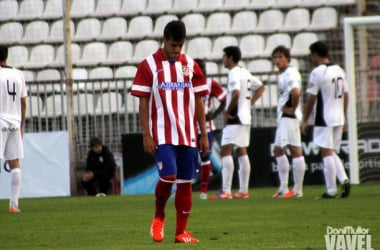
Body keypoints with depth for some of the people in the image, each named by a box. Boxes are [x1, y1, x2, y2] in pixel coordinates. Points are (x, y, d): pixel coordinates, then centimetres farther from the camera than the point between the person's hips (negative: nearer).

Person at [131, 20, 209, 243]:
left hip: (188, 135, 4)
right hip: (162, 135, -4)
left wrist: (204, 134, 7)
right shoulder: (148, 66, -2)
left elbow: (198, 101, 11)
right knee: (168, 177, -17)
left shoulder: (190, 65, 8)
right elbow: (143, 102, -2)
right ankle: (159, 216, 10)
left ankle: (181, 232, 11)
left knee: (186, 182, 3)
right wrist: (146, 135, -8)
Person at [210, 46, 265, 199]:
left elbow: (236, 93, -27)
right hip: (245, 117, 10)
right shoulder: (245, 73, 14)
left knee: (225, 151, -11)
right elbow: (260, 87, 22)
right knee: (242, 152, 12)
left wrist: (227, 112, -16)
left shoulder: (234, 73, -14)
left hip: (235, 118, -10)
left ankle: (226, 191, -18)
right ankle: (243, 191, 12)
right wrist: (249, 103, 14)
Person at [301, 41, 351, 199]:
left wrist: (305, 121, -3)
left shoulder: (317, 72, -11)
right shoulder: (339, 70, 11)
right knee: (331, 152, 16)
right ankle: (344, 179, -2)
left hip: (324, 119, -7)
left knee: (326, 153, -3)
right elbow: (346, 95, 14)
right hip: (339, 119, 7)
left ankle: (331, 190, -3)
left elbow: (311, 99, -11)